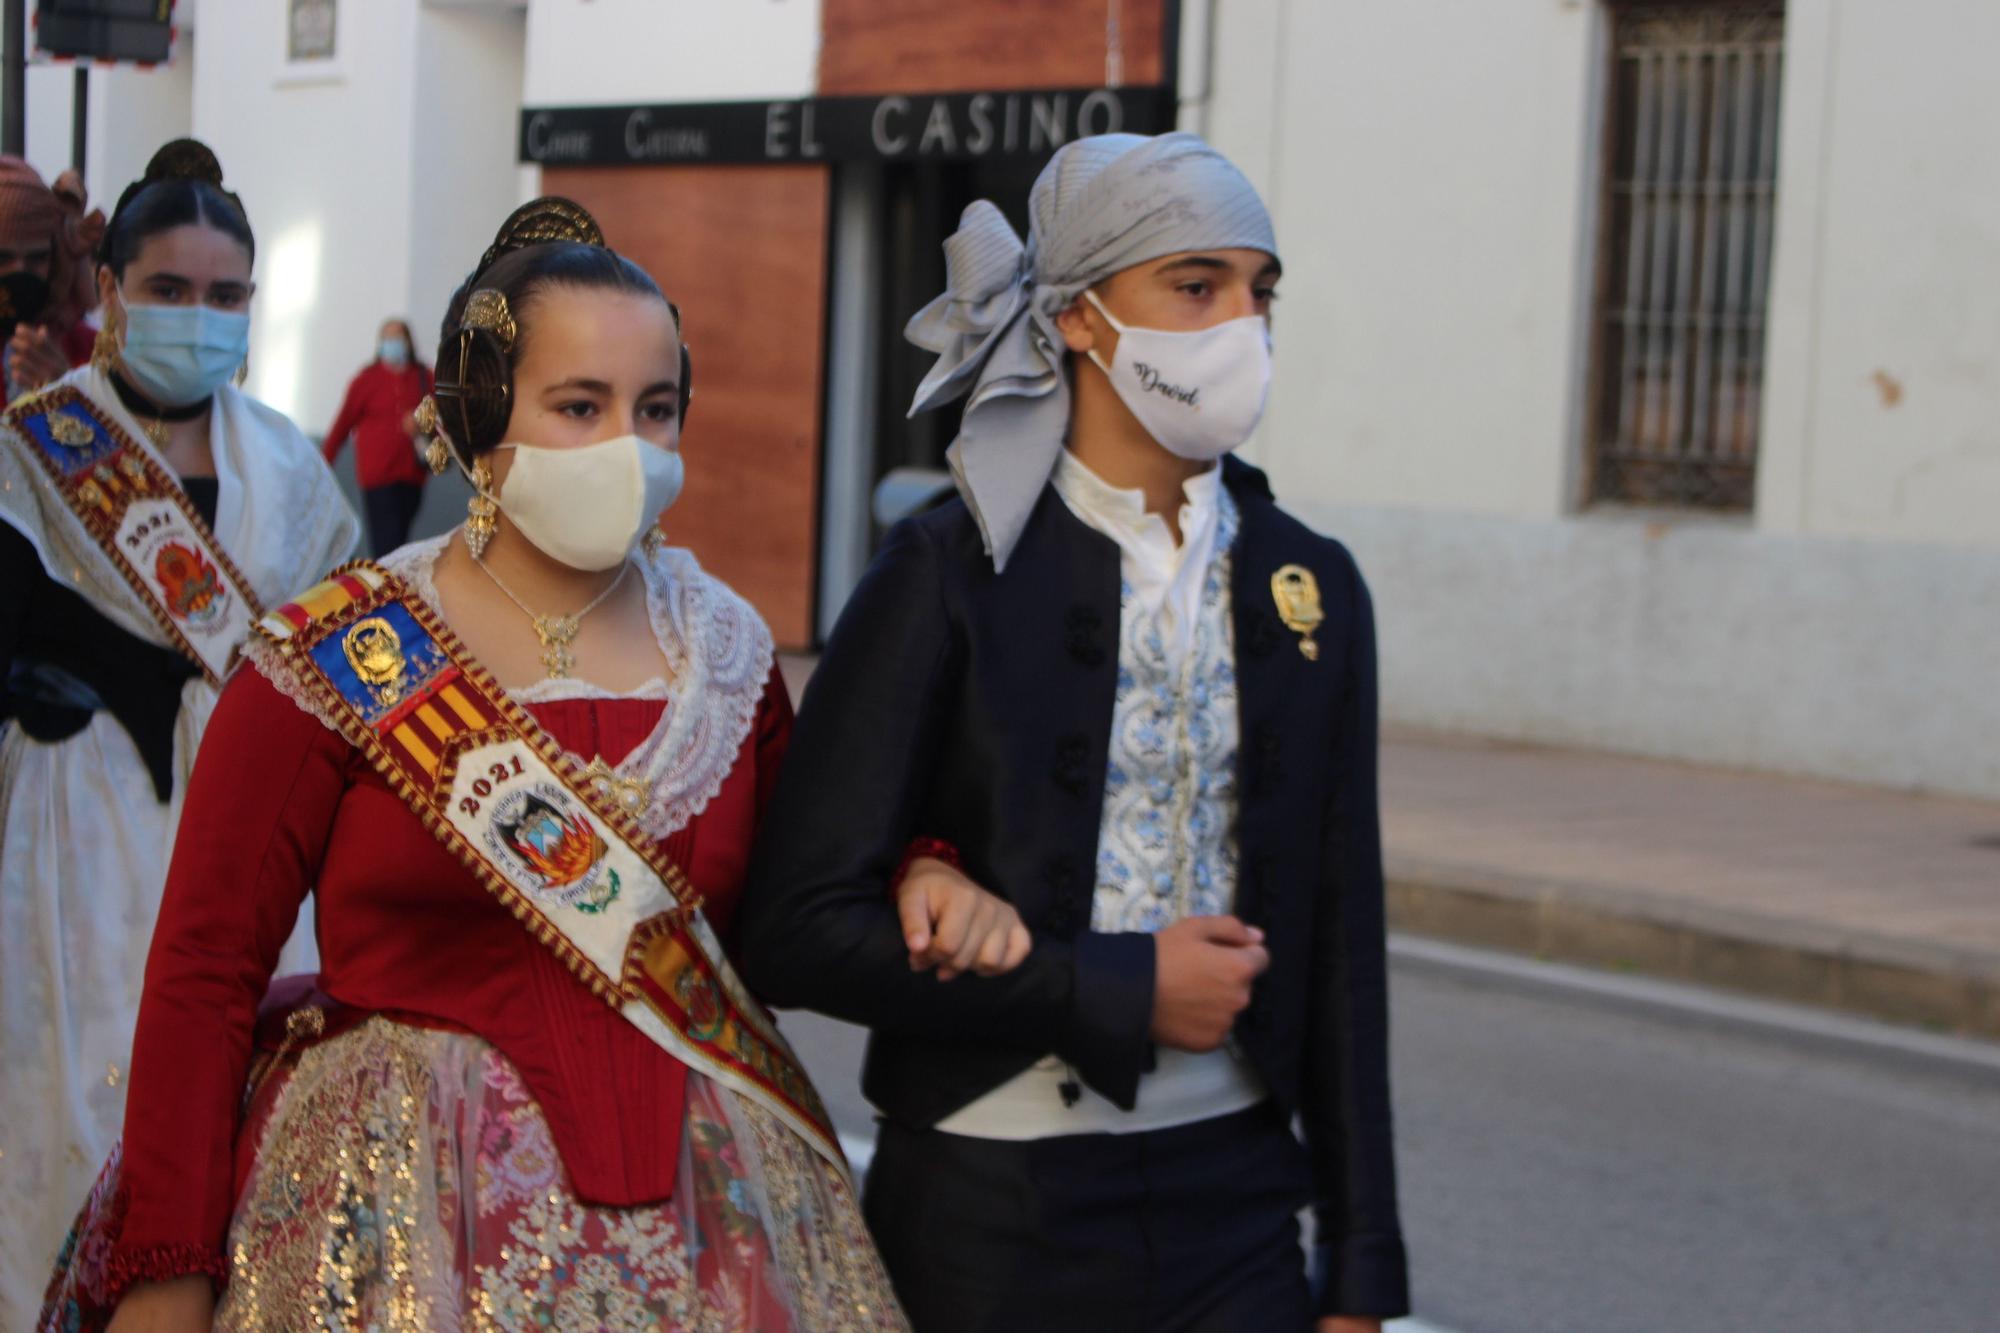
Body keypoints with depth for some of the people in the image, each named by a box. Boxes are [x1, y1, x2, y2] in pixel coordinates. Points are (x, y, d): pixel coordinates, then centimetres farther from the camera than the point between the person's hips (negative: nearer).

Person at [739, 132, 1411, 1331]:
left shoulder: (1308, 588, 5)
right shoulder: (954, 571, -8)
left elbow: (1340, 953, 7)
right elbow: (798, 931, -13)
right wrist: (1122, 990, -16)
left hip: (1232, 1201, 4)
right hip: (989, 1219, -3)